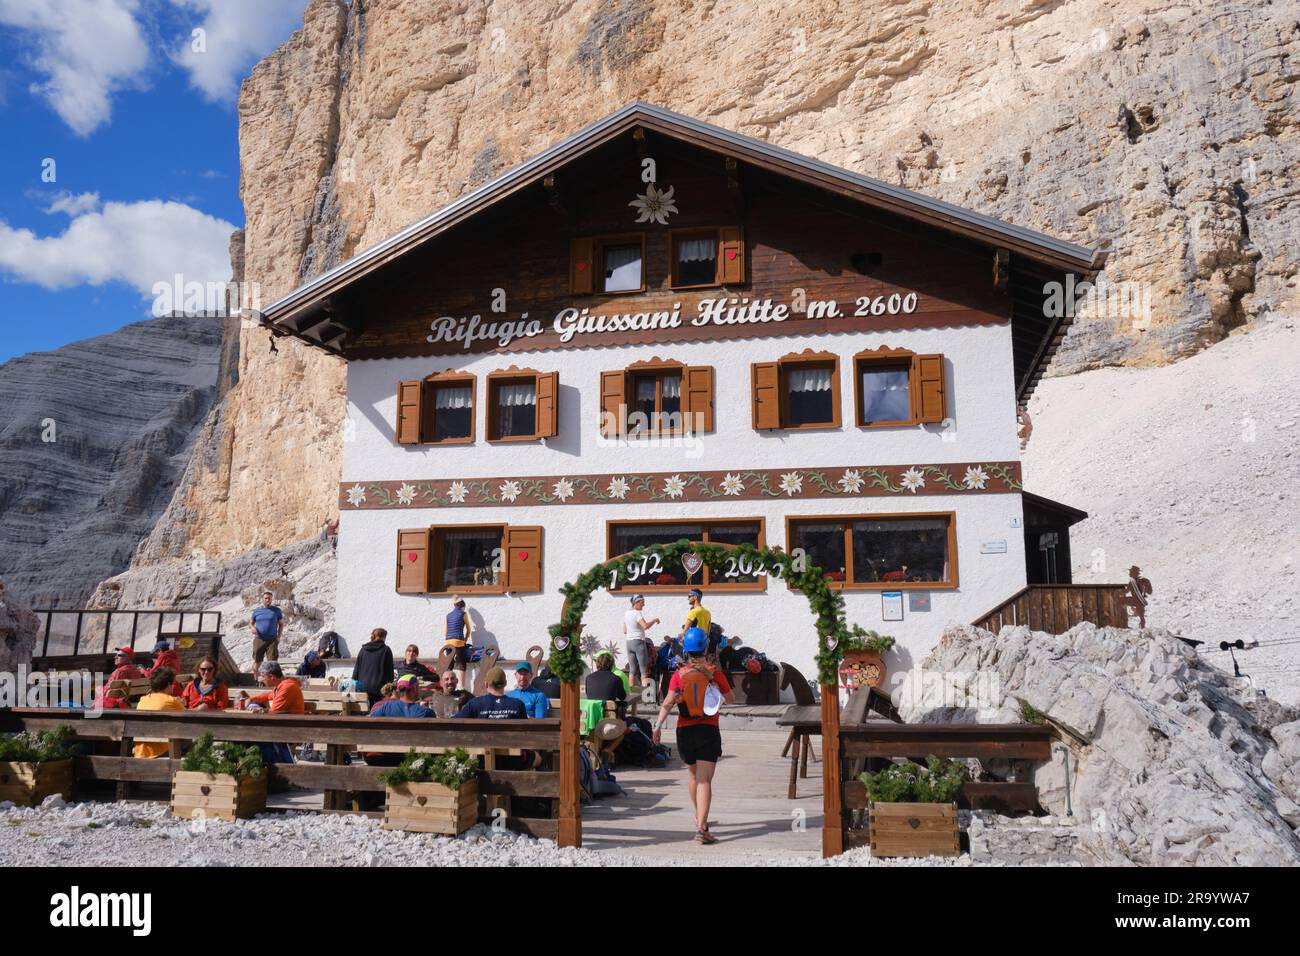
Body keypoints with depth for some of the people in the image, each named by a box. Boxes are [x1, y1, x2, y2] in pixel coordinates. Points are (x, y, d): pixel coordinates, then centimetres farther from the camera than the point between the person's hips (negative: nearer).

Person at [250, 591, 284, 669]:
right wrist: (253, 628, -5)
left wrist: (279, 636, 1)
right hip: (259, 640, 1)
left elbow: (281, 623, 11)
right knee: (257, 661, 5)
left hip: (272, 640, -1)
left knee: (273, 661, -6)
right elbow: (252, 623, 18)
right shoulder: (256, 611, 9)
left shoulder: (276, 610, 6)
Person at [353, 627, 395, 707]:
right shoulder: (386, 650, -2)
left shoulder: (363, 650, 8)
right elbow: (390, 671, -1)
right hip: (379, 688, -4)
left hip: (363, 686, 4)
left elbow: (356, 669, 10)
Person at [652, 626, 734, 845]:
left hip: (685, 731, 2)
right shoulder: (715, 673, -3)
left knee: (693, 774, 24)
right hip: (709, 731, -2)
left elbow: (669, 701, -15)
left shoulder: (679, 675, -2)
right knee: (704, 780, -6)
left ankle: (699, 817, 41)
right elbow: (730, 699, 11)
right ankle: (701, 828, -18)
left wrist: (658, 724, -18)